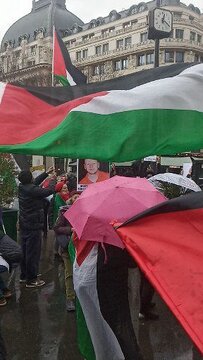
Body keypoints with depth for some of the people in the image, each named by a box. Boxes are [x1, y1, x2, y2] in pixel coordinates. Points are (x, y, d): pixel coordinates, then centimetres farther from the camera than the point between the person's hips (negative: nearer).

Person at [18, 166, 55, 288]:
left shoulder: (22, 187, 3)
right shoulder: (32, 190, -21)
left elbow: (35, 182, 17)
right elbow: (48, 191, -18)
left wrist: (47, 173, 22)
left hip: (24, 225, 9)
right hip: (34, 226, -9)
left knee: (25, 251, 17)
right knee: (33, 252, -1)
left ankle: (24, 276, 29)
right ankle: (31, 280, 7)